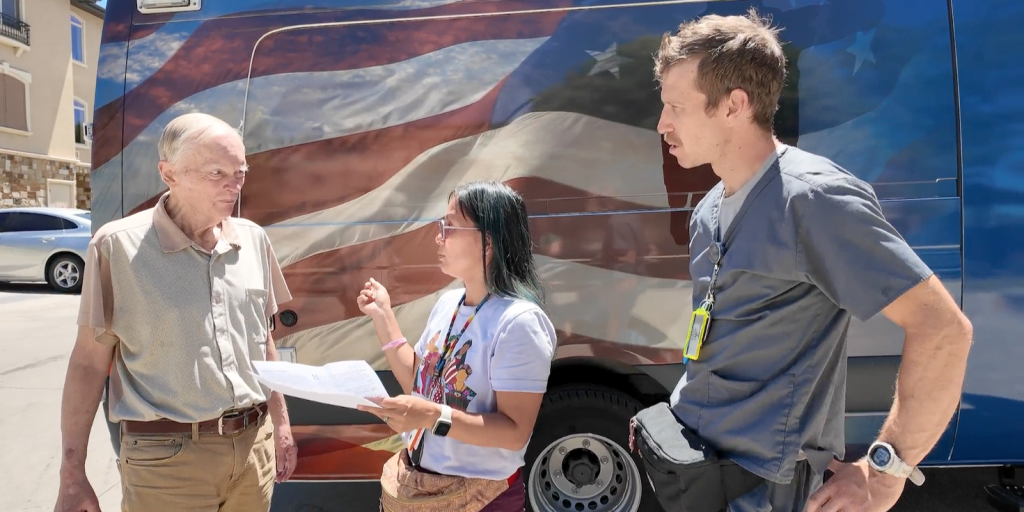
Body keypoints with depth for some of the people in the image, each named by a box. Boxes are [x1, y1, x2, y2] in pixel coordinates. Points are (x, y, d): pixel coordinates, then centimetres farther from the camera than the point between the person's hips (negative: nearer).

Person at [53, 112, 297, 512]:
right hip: (166, 457, -4)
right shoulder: (119, 245, -9)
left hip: (254, 444, 4)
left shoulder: (253, 240, 3)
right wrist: (71, 474, -5)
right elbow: (89, 359, -5)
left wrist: (280, 423, 14)